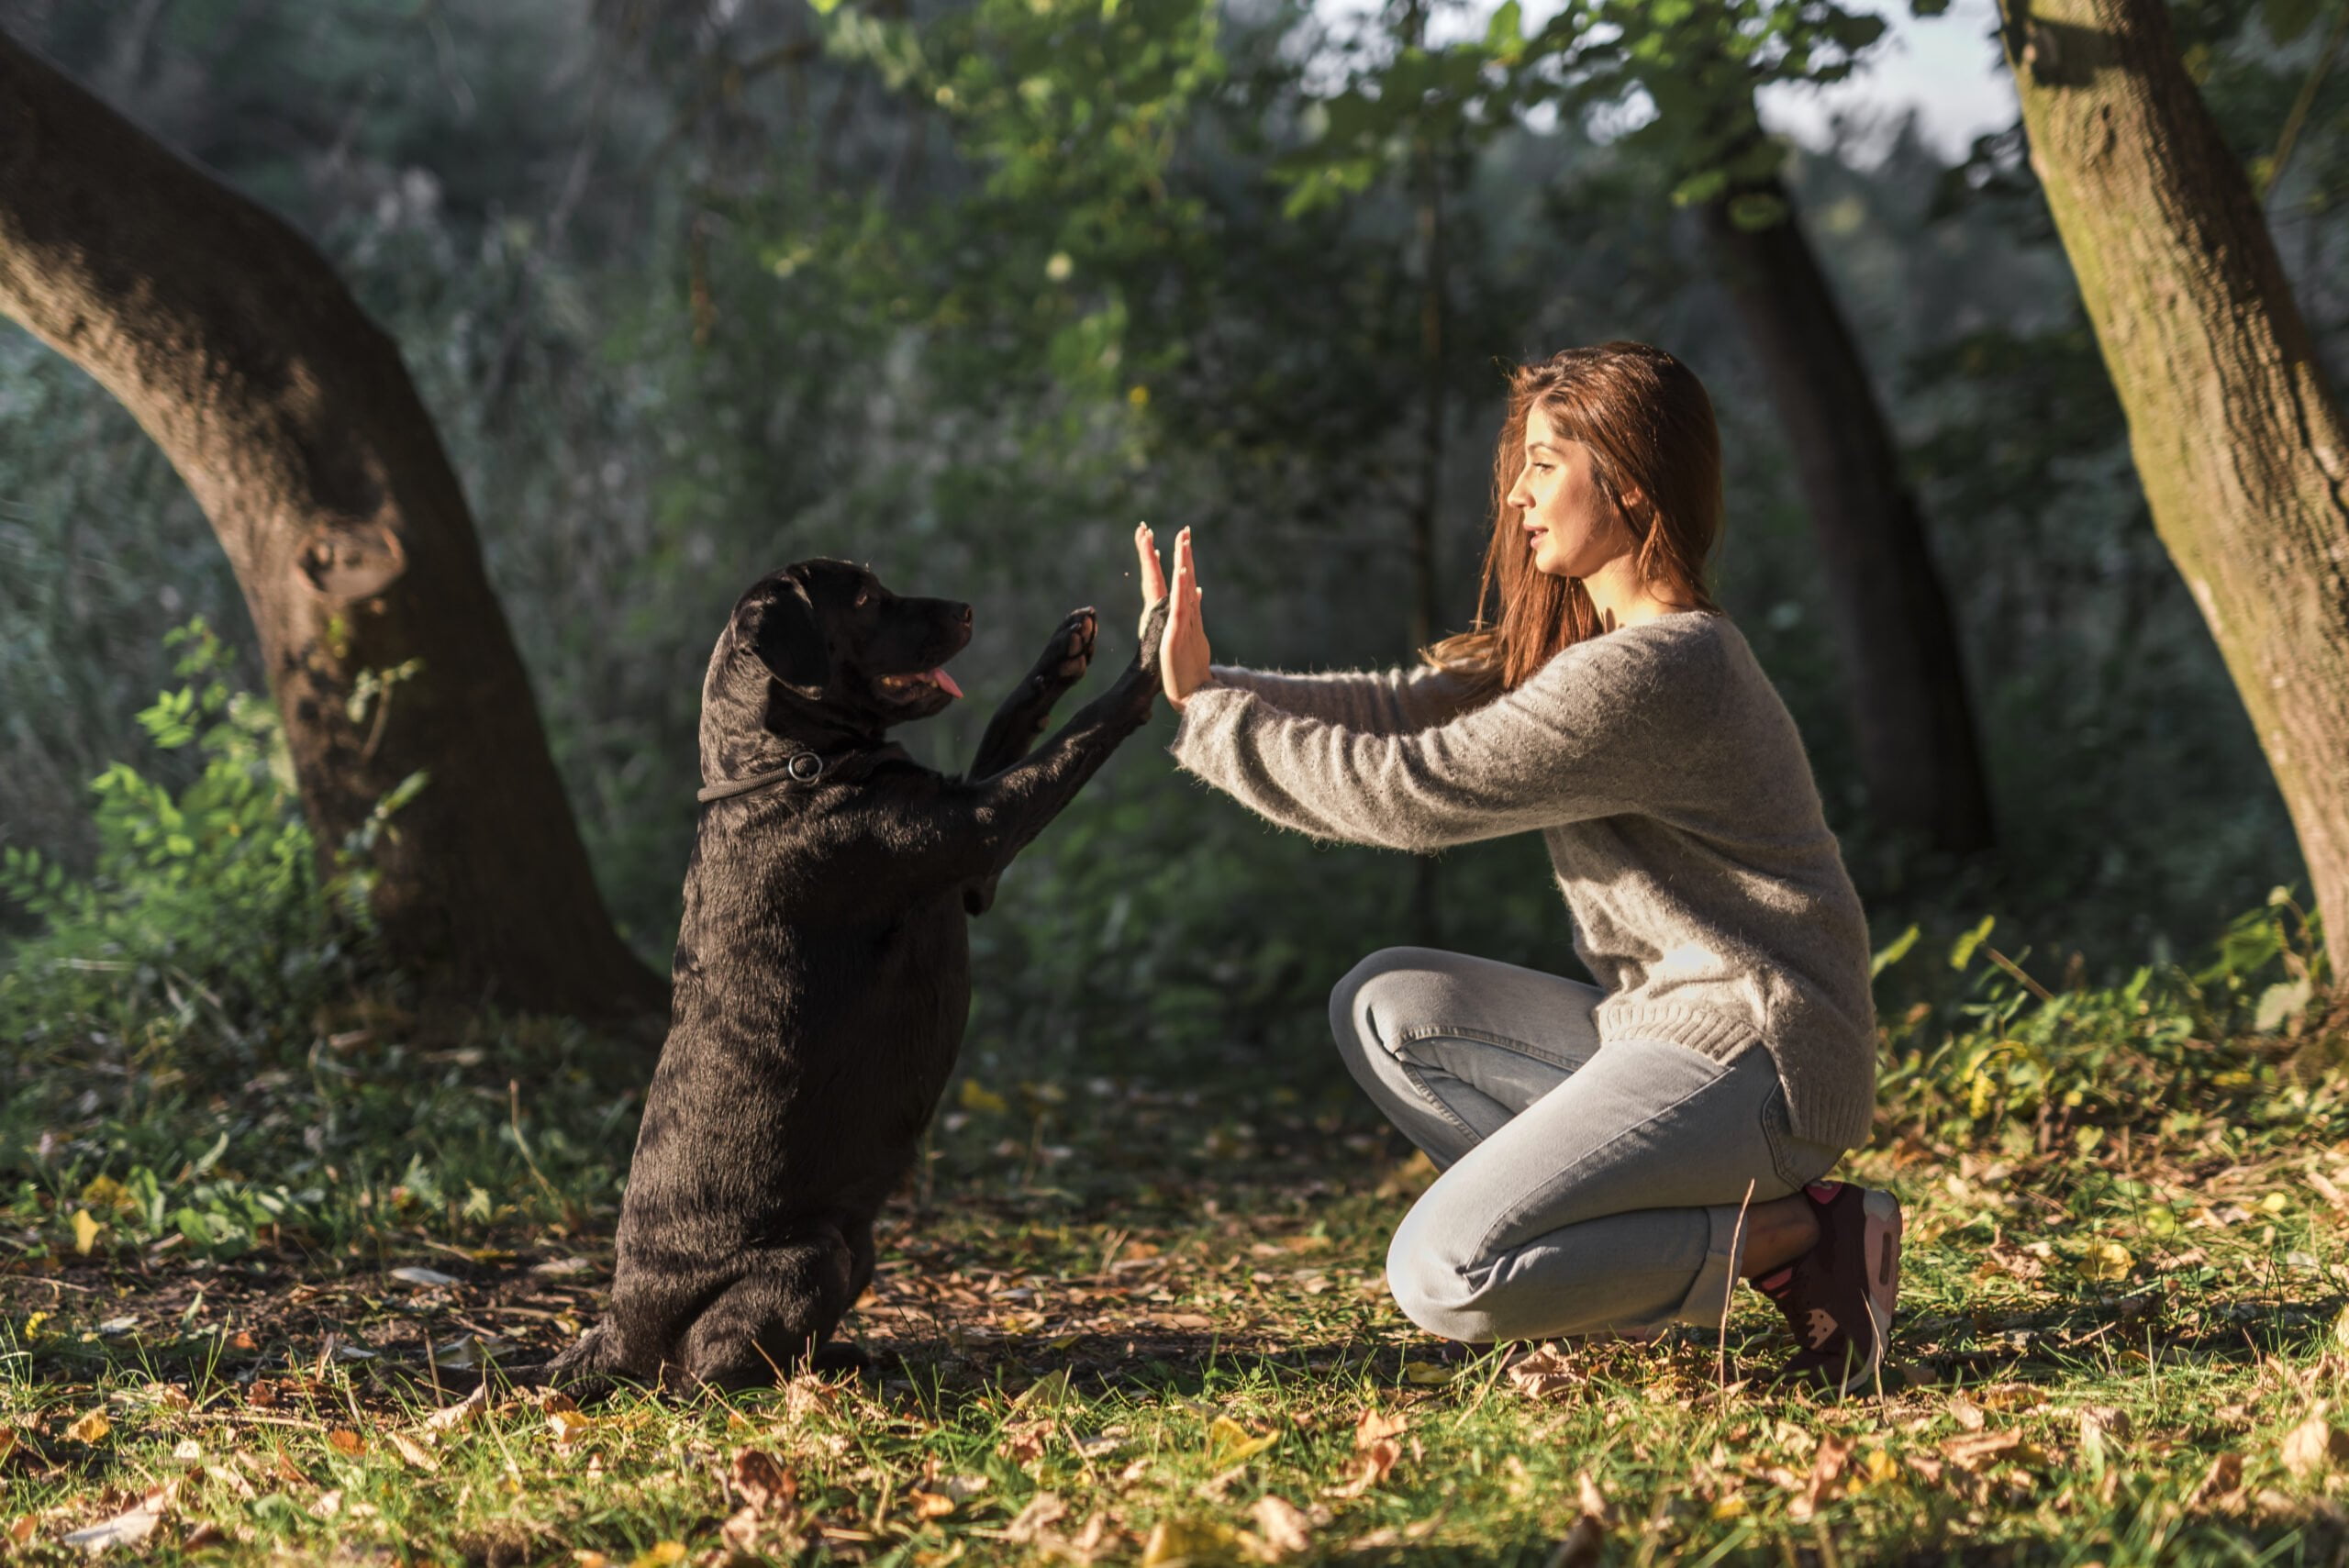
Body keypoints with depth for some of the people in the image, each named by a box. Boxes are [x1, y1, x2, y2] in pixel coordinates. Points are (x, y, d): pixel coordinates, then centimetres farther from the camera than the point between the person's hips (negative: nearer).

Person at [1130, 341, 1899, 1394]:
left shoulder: (1649, 672, -20)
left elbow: (1414, 789, -19)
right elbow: (1407, 707, 8)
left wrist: (1208, 717, -10)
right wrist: (1207, 685, -3)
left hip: (1751, 1061, -10)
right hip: (1665, 1026, 10)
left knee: (1442, 1278, -19)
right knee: (1384, 1005, 10)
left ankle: (1795, 1238, -7)